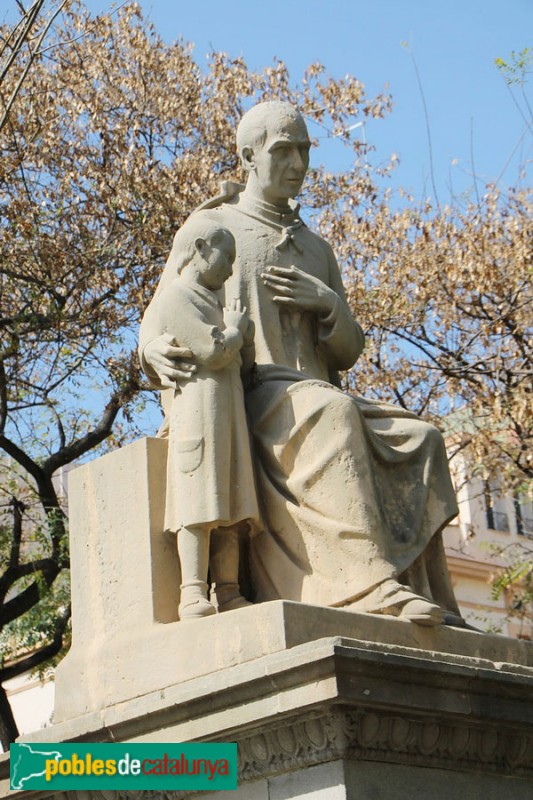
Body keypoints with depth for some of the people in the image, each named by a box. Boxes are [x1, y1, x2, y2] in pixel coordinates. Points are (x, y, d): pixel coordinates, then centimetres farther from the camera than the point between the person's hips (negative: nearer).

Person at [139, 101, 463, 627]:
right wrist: (157, 351, -20)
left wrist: (329, 304, -3)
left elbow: (347, 353, 20)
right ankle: (377, 588, -47)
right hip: (244, 399, -6)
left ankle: (426, 604, -25)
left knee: (417, 442, -19)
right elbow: (160, 318, 6)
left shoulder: (317, 249, 27)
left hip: (316, 401, 6)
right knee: (333, 416, -37)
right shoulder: (210, 227, 14)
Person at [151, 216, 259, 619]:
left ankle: (229, 592, -1)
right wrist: (234, 330, 5)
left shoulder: (214, 302, 27)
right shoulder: (175, 298, -3)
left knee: (230, 505, 2)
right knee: (198, 503, -15)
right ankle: (193, 593, -19)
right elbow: (213, 352, -14)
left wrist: (244, 331, 8)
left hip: (230, 405, 9)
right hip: (199, 402, -9)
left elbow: (245, 362, 26)